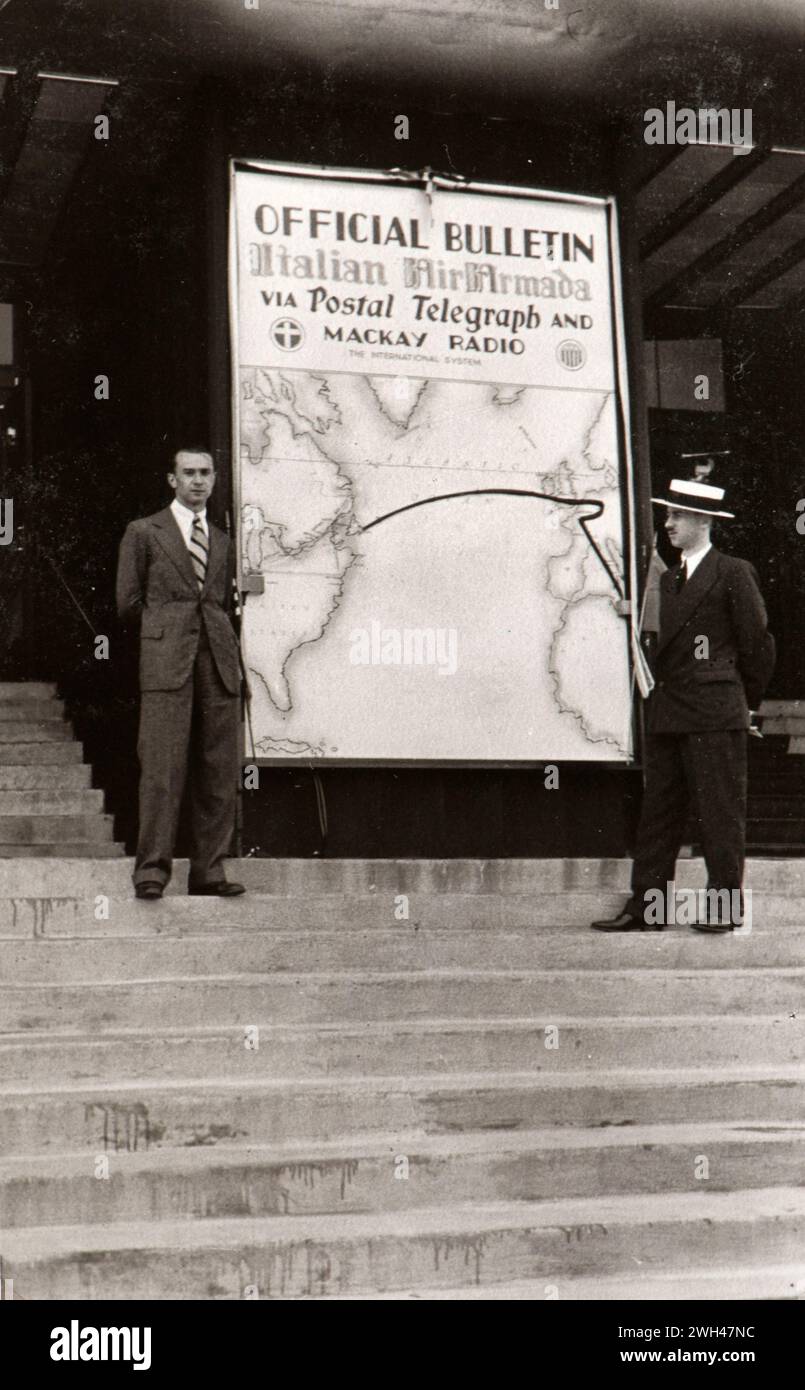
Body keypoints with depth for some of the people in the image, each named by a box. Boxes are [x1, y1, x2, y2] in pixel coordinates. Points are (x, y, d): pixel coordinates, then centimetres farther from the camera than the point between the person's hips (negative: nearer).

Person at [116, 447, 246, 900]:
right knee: (162, 768, -11)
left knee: (220, 773, -1)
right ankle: (152, 870, -9)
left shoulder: (223, 542, 22)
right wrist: (166, 628, 10)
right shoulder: (144, 532, 11)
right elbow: (128, 602, 8)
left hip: (219, 658, 4)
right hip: (166, 662, -4)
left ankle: (209, 870, 2)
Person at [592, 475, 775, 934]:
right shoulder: (669, 579, 18)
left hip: (715, 715, -7)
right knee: (659, 811, 6)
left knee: (721, 811, -3)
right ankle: (647, 907, 10)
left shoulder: (733, 573, -3)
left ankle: (726, 907, 4)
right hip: (668, 714, 7)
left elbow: (758, 644, 0)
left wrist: (747, 701, 7)